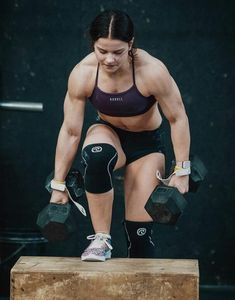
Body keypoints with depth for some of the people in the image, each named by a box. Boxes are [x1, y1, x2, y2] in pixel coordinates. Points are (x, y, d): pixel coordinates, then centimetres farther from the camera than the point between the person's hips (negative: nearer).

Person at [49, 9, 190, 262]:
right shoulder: (82, 74, -24)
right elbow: (70, 131, -16)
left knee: (140, 231, -6)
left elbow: (178, 119, -18)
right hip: (108, 133, 1)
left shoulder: (152, 71, -30)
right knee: (96, 156, -38)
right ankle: (101, 240, -25)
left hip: (147, 142, -1)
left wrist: (181, 171, -19)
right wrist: (59, 186, -13)